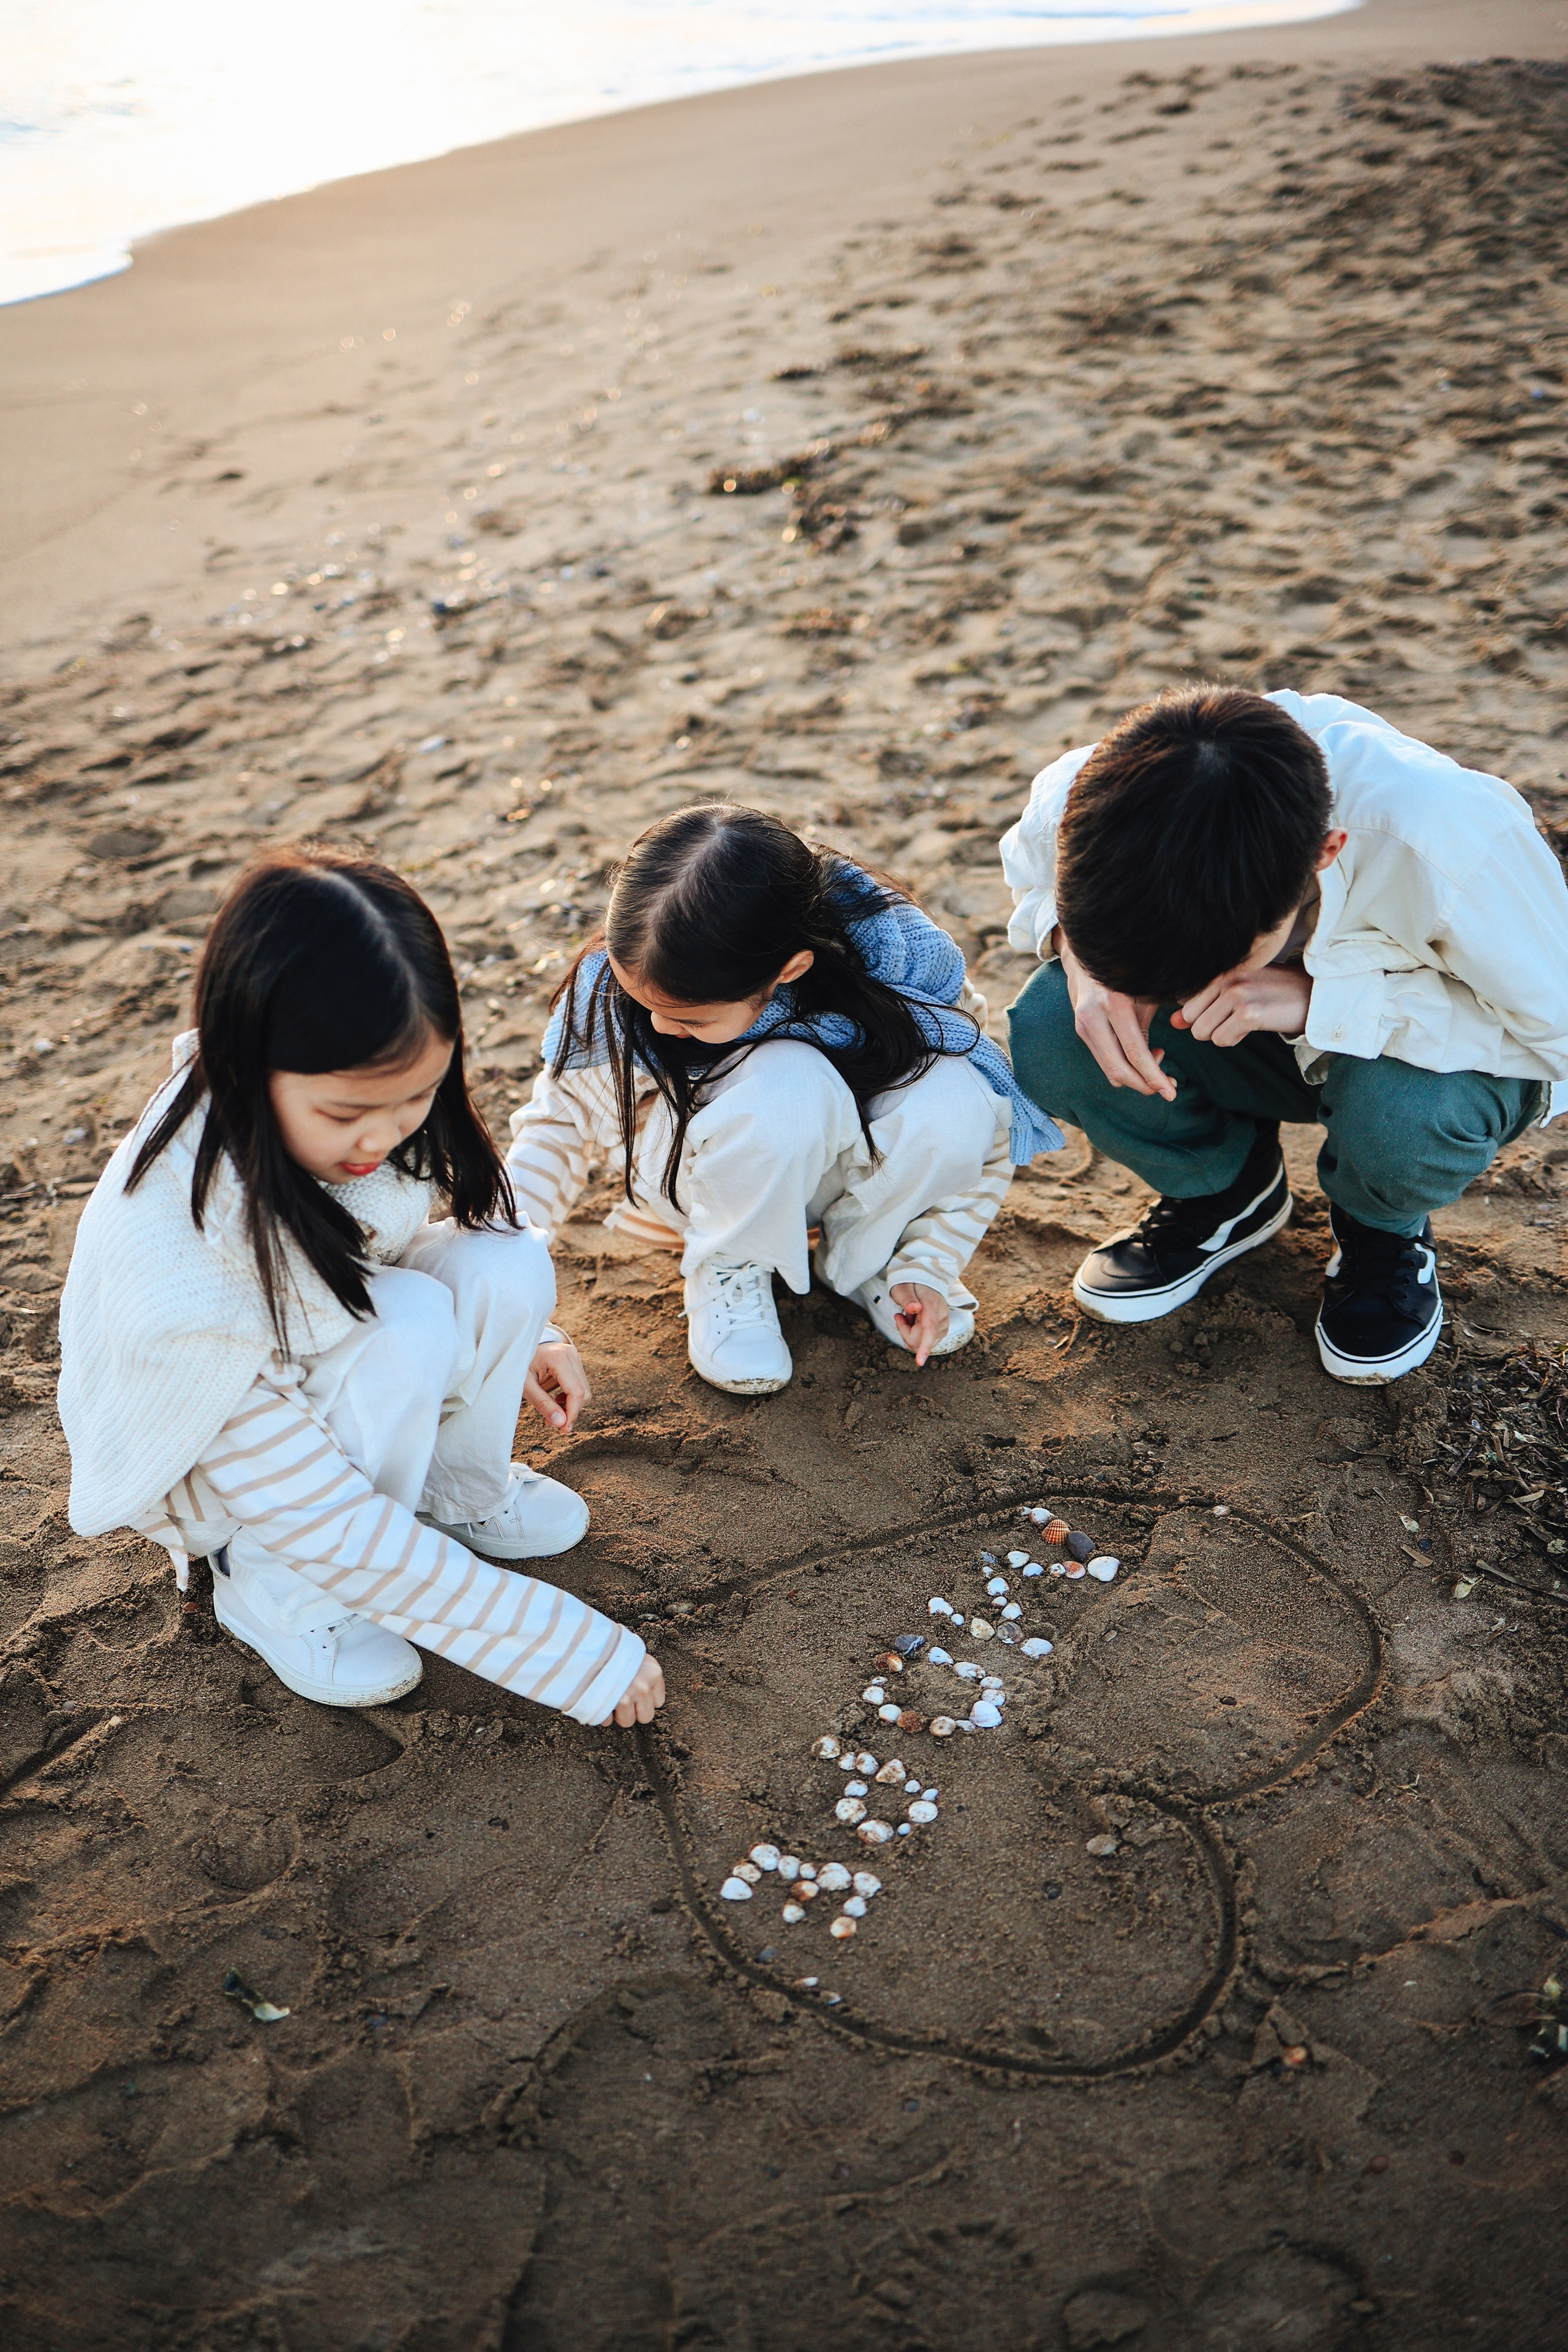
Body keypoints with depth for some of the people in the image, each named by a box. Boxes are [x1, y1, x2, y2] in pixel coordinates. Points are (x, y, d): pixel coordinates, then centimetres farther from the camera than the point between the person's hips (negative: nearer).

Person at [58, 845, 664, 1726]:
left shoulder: (359, 1109, -22)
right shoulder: (175, 1251, -39)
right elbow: (323, 1523, -33)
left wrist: (513, 1339, -8)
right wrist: (576, 1651, -31)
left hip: (330, 1353, 5)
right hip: (209, 1463, -5)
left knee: (506, 1265, -23)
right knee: (410, 1326, -34)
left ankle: (460, 1493, 3)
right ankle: (272, 1591, -8)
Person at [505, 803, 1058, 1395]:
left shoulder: (901, 960, -29)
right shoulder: (615, 984, -27)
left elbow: (985, 1135, -14)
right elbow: (559, 1123, -8)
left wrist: (927, 1266, -16)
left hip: (846, 1157, 2)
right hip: (699, 1168, -1)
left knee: (951, 1102, -34)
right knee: (790, 1084, -38)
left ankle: (861, 1262, -1)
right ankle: (729, 1271, -6)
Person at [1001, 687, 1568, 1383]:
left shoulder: (1449, 847, -40)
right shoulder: (1083, 797, -30)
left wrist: (1319, 995, -39)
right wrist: (1082, 955, -29)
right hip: (1264, 1045, 3)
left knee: (1398, 1115, -38)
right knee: (1048, 1035, -24)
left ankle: (1384, 1227, 2)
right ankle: (1225, 1187, 7)